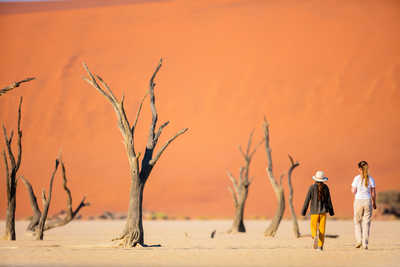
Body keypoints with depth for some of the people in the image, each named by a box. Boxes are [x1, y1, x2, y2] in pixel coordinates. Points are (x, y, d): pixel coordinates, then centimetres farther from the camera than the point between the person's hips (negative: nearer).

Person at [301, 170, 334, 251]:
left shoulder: (312, 187, -7)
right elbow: (328, 200, 2)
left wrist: (303, 211, 4)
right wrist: (331, 211, 13)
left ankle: (315, 236, -23)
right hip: (323, 211, 1)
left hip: (314, 211, -1)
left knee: (314, 227, 8)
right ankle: (320, 246, 7)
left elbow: (307, 200, -5)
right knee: (322, 228, 8)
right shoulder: (325, 188, -3)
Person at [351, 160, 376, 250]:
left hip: (358, 201, -2)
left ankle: (358, 240, 2)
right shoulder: (370, 179, 1)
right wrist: (374, 202, 15)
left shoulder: (357, 178, -7)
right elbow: (373, 193, 2)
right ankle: (365, 243, 1)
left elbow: (353, 191, -7)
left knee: (357, 222, 15)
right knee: (366, 223, 5)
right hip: (368, 201, 2)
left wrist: (352, 188, 14)